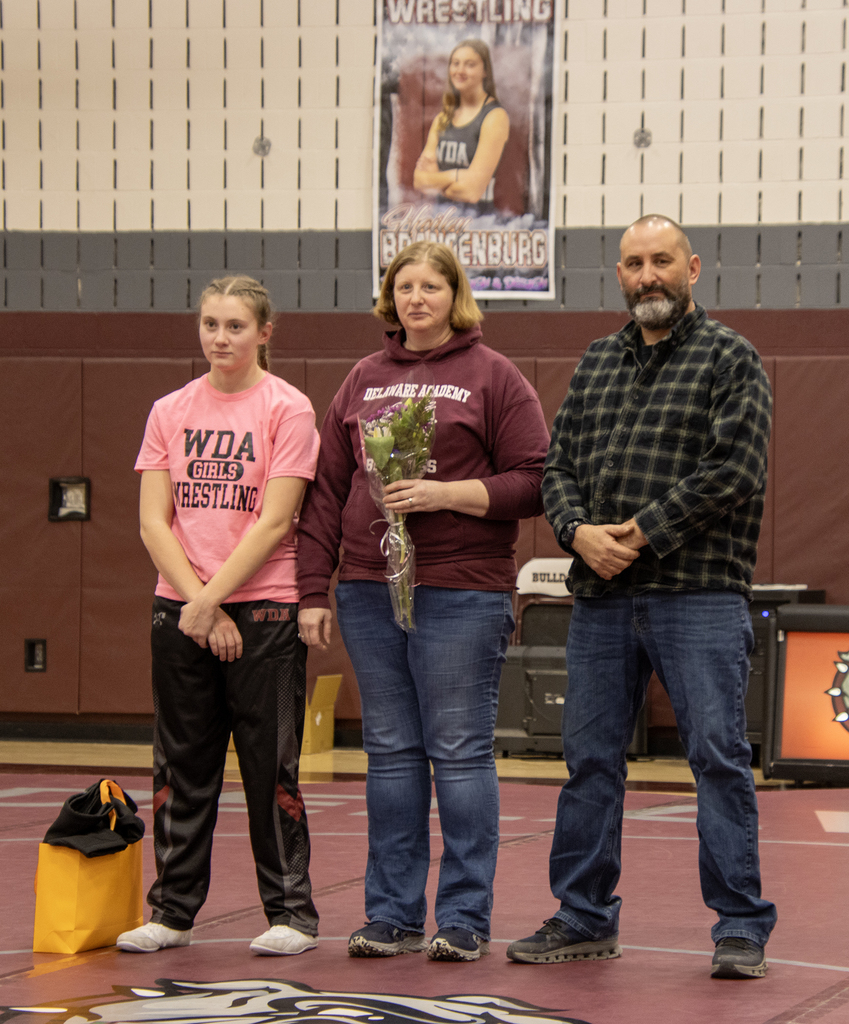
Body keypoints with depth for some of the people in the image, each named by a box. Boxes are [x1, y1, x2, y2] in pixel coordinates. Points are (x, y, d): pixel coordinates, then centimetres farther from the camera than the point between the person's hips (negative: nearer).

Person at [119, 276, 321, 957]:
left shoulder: (287, 408, -2)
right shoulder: (171, 412, 9)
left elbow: (274, 521, -9)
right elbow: (154, 522, 4)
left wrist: (213, 600, -13)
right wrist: (196, 603, -8)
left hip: (263, 608, -4)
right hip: (179, 608, 4)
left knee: (271, 766, -1)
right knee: (181, 766, 7)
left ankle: (292, 914, 7)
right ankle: (172, 913, 15)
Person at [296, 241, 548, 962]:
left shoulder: (493, 376, 2)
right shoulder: (364, 380, 15)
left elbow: (533, 484, -4)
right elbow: (328, 490, 13)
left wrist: (447, 494, -15)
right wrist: (314, 591, 6)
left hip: (463, 592, -4)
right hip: (370, 591, 5)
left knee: (460, 752, -2)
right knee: (390, 753, 7)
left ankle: (465, 918, 4)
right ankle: (392, 915, 12)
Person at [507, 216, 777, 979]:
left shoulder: (729, 358, 0)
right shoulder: (596, 364, 17)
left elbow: (732, 469, -11)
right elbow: (560, 463, 15)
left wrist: (644, 534, -13)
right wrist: (579, 531, -5)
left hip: (699, 597, -5)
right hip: (601, 597, 6)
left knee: (718, 754, -6)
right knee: (590, 757, 9)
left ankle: (741, 927, 0)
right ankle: (585, 919, 20)